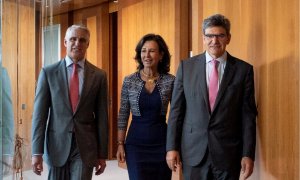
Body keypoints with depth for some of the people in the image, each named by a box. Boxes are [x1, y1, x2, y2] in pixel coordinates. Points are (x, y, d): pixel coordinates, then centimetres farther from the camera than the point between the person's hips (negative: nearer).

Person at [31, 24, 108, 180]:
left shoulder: (99, 75, 1)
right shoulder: (48, 72, 0)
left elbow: (101, 116, 3)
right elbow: (39, 113, -2)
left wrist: (102, 154, 3)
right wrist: (37, 152, -7)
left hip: (85, 147, 0)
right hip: (57, 145, 1)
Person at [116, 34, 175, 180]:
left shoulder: (170, 81, -3)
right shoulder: (129, 81, -2)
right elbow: (123, 115, 3)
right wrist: (120, 144, 0)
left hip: (161, 143, 1)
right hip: (136, 143, 0)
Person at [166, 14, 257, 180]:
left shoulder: (243, 69, 0)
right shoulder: (186, 66, 2)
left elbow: (248, 115, -1)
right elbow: (176, 109, 2)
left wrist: (248, 154, -4)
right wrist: (171, 147, -2)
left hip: (228, 152, 0)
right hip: (193, 151, 1)